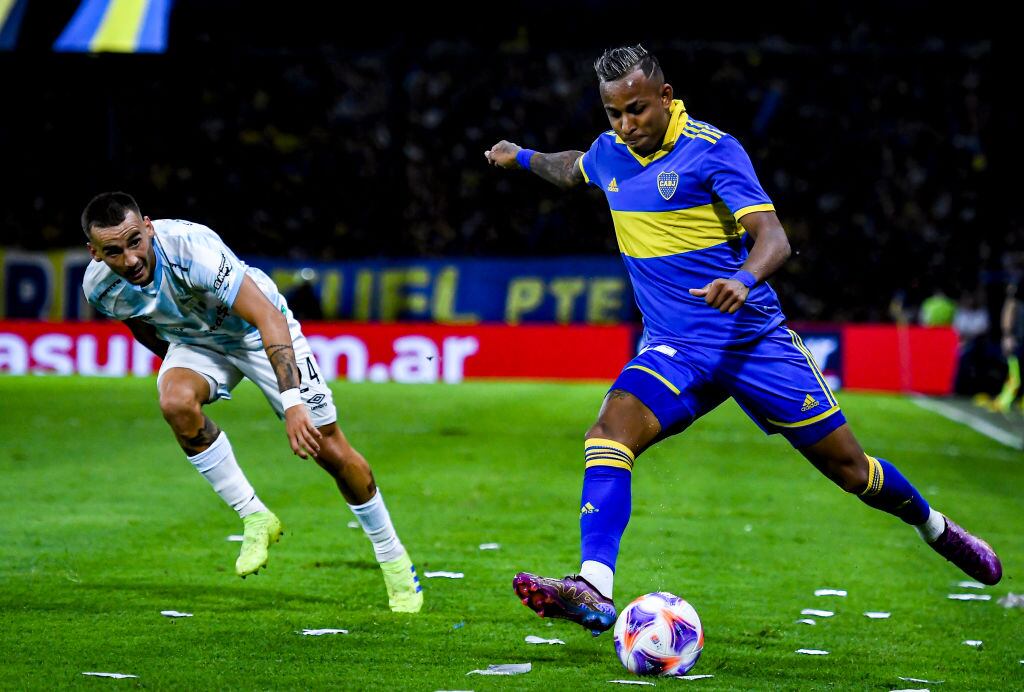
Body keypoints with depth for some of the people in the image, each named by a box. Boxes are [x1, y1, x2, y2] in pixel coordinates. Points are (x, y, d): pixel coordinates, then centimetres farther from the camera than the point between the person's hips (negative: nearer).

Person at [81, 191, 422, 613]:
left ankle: (393, 557, 19)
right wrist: (176, 364, 18)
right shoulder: (100, 288, -21)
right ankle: (255, 519, -15)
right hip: (194, 341, 3)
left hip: (257, 328, -3)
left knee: (331, 450, -4)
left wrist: (292, 401, -50)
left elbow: (268, 317, -41)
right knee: (176, 401, -32)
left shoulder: (190, 246, -38)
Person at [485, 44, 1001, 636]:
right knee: (612, 427, -26)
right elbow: (570, 170, 33)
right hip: (674, 348, 4)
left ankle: (937, 528, 34)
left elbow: (773, 237, -22)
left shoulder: (712, 149, -13)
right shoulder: (608, 154, 5)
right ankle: (593, 591, -36)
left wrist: (743, 280, -40)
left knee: (846, 464, 4)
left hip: (754, 336, -3)